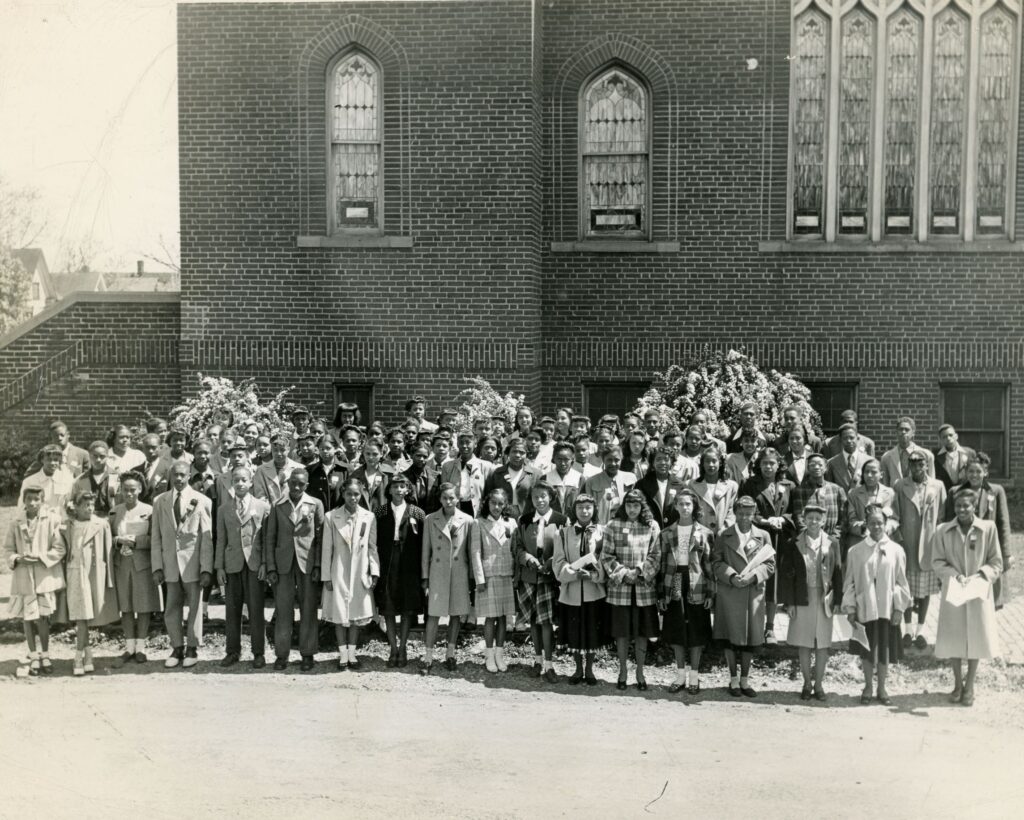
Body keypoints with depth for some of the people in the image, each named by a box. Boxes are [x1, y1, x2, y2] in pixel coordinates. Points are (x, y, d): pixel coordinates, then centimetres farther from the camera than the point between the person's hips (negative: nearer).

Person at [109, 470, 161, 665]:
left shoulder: (149, 511, -1)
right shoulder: (114, 512, 9)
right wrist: (119, 540, -10)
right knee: (125, 607, 6)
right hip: (121, 563, 3)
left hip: (142, 563, -3)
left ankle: (141, 647, 8)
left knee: (144, 606, 0)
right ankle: (129, 646, 15)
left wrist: (135, 541, -16)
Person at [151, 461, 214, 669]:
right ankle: (177, 648, 20)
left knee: (194, 607, 4)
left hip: (193, 563, -2)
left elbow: (207, 537, -4)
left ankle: (192, 649, 18)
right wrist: (157, 566, 0)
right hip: (170, 563, 2)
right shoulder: (160, 501, 6)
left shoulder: (201, 501, -2)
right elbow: (155, 537, 7)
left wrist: (207, 568, -9)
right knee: (171, 609, 6)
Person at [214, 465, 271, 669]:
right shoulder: (224, 509, 12)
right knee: (232, 610, 4)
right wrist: (219, 567, 3)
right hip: (232, 565, 2)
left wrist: (265, 563, -5)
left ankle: (259, 653, 6)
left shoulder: (262, 506, 5)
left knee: (256, 609, -1)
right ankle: (232, 652, 14)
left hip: (254, 564, -2)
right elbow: (220, 540, 10)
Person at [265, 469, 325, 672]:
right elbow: (269, 539, 6)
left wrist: (318, 566, -5)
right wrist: (270, 568, -1)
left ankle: (307, 654, 13)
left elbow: (321, 538, 2)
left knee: (308, 610, 3)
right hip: (283, 564, 1)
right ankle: (281, 654, 12)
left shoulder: (315, 505, 2)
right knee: (283, 610, 3)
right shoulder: (277, 506, 4)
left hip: (307, 563, -1)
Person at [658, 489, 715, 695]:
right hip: (674, 587, 2)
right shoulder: (667, 533, 6)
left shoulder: (705, 533, 1)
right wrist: (661, 593, 3)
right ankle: (680, 676, 17)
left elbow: (710, 564, 0)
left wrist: (711, 593, -6)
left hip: (697, 588, -2)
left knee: (697, 632, 3)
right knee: (676, 632, 6)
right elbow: (662, 563, 6)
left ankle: (694, 677, 13)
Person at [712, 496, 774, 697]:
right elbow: (716, 562, 1)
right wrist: (731, 576, -14)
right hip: (729, 592, -1)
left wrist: (752, 576, -11)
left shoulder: (763, 536, 9)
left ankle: (745, 679, 18)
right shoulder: (724, 536, 5)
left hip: (754, 592, 1)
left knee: (750, 637, 5)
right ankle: (733, 680, 14)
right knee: (731, 637, 2)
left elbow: (769, 565, 5)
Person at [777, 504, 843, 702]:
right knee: (804, 644, 6)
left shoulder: (832, 543, 3)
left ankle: (819, 685, 17)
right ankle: (807, 684, 18)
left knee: (823, 644, 5)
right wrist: (789, 602, -5)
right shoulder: (793, 544, 0)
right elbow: (786, 574, 0)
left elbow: (838, 572, 5)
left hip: (824, 600, 1)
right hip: (802, 600, -1)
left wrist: (837, 600, 0)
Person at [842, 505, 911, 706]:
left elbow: (901, 582, 2)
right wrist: (850, 608, -2)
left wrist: (899, 607, -2)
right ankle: (868, 686, 26)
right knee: (866, 650, 9)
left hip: (887, 609, 0)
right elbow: (849, 582, 1)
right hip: (864, 609, 0)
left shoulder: (896, 551, -1)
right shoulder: (855, 551, -2)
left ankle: (882, 688, 23)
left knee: (885, 649, 8)